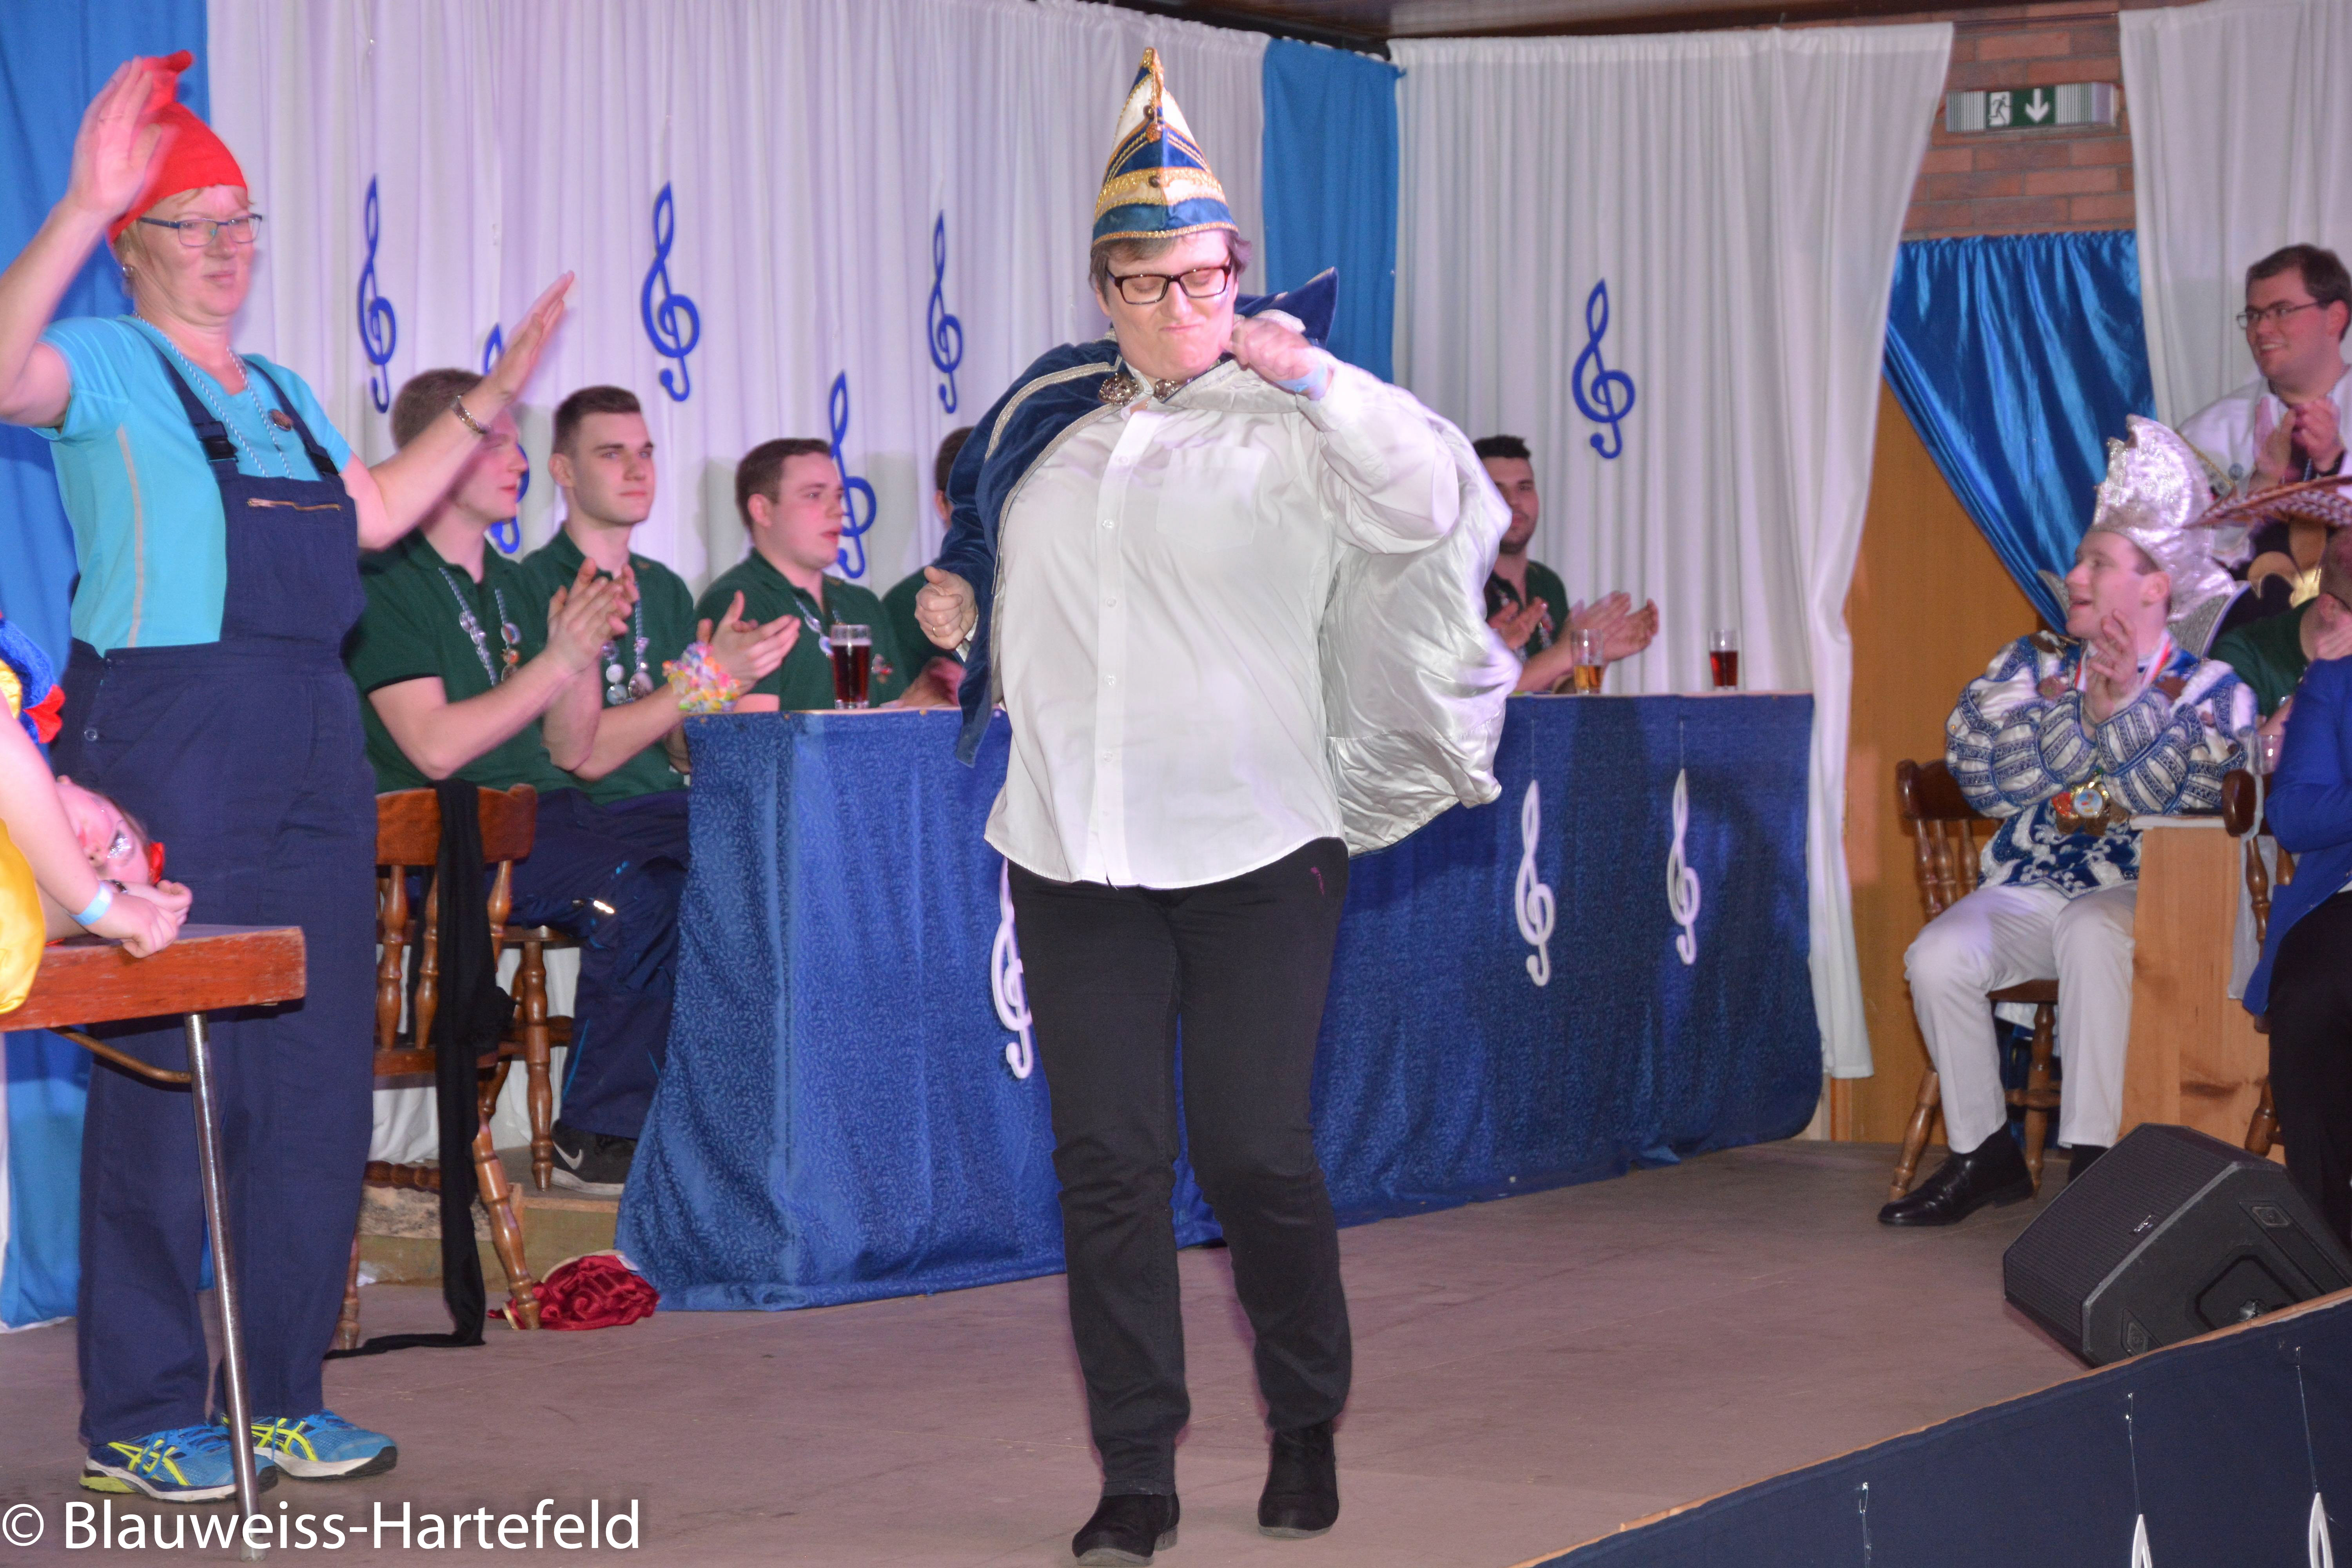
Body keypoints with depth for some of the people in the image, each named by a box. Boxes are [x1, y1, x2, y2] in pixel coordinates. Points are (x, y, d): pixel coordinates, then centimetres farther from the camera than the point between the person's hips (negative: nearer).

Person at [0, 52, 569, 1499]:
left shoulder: (280, 390, 21)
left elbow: (372, 515, 29)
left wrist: (490, 404, 26)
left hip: (312, 749, 8)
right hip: (164, 740, -7)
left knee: (319, 1082, 8)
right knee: (170, 1081, -7)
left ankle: (282, 1395, 17)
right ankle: (139, 1418, 1)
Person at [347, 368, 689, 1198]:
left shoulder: (511, 587, 22)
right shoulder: (387, 583, -3)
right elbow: (435, 748, -15)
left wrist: (590, 646, 2)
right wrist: (559, 660, -13)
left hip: (546, 817, 7)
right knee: (633, 888, -32)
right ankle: (596, 1137, -17)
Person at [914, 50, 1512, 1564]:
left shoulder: (1293, 429, -1)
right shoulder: (1048, 422, 13)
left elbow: (1433, 500, -17)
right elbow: (988, 533, 32)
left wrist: (1311, 375, -18)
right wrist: (954, 589, 13)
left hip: (1258, 853, -4)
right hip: (1074, 853, 4)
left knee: (1260, 1155, -1)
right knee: (1108, 1165, 2)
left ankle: (1307, 1430, 23)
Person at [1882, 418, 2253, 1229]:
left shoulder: (2211, 690, 5)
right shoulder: (2032, 666, 15)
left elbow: (2182, 804, -11)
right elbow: (1981, 769, -1)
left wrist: (2129, 703, -12)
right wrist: (2093, 717, -9)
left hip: (2140, 893, -4)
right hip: (2026, 885, 4)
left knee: (2092, 933, -39)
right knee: (1938, 957, -27)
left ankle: (2092, 1157, -32)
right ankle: (1982, 1154, -10)